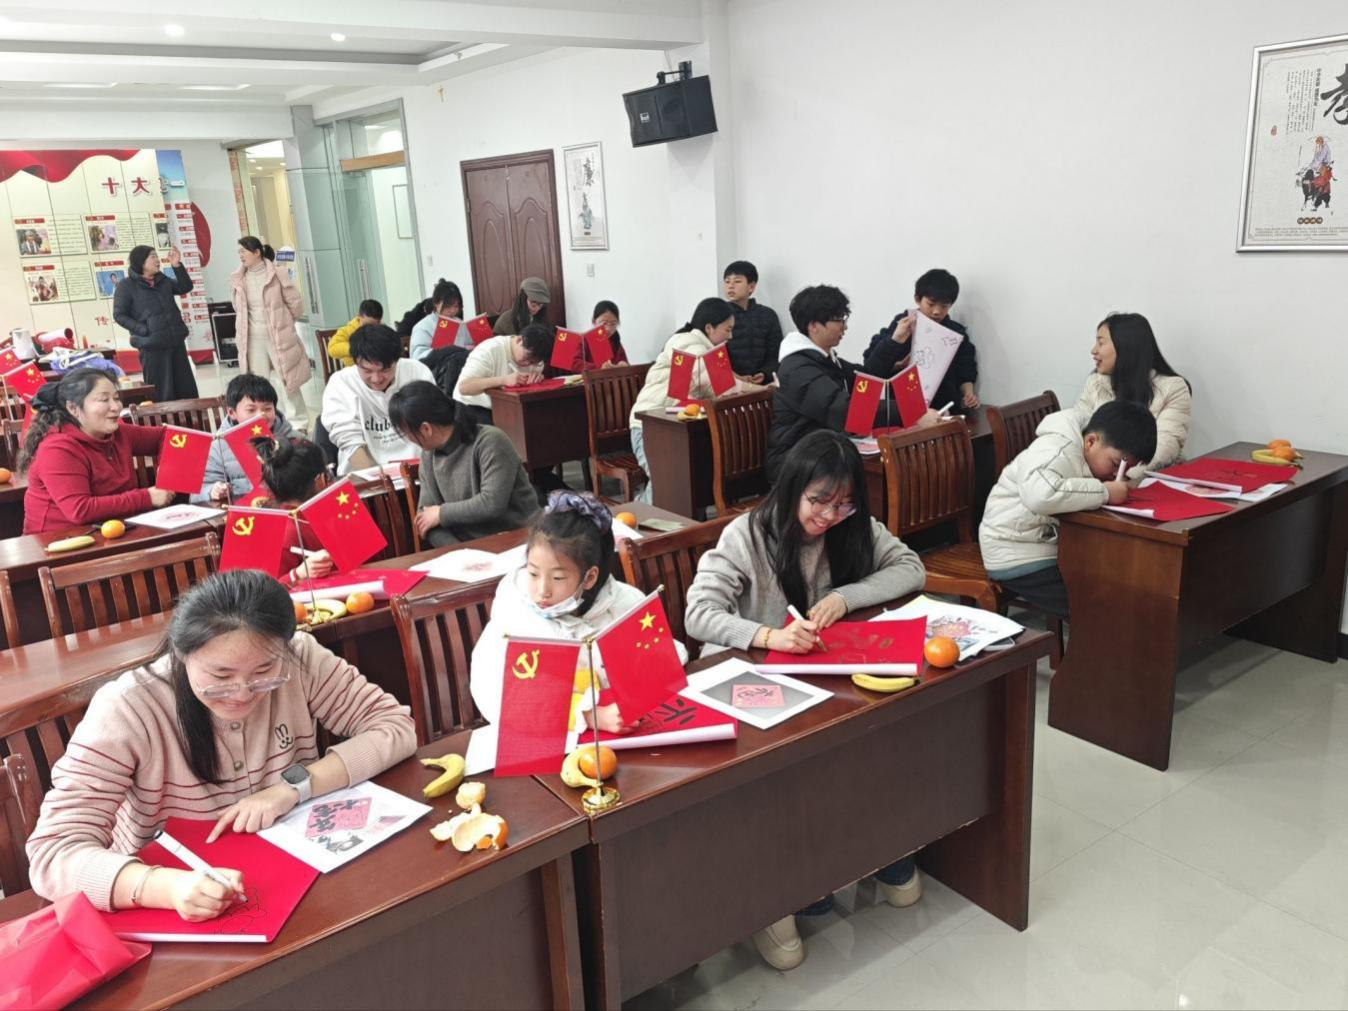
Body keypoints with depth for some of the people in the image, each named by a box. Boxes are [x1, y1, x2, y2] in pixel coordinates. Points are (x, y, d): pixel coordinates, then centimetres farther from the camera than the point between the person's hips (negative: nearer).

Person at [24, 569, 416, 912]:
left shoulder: (299, 660, -12)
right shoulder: (127, 708, -18)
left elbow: (397, 728, -9)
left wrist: (294, 785, -21)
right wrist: (167, 887, -37)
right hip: (170, 913, -1)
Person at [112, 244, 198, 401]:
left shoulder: (163, 280, 12)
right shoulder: (126, 285, -4)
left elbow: (186, 287, 10)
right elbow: (119, 315, -5)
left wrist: (177, 265, -2)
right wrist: (144, 330, -16)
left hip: (176, 341, 6)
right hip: (152, 346, -6)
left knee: (187, 389, 10)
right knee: (161, 393, -2)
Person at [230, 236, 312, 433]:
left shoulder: (277, 275, -7)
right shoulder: (238, 280, 3)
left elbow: (295, 302, -2)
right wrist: (253, 322, 16)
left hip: (278, 336, -3)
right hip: (253, 338, 3)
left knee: (288, 379, 2)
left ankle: (299, 423, 13)